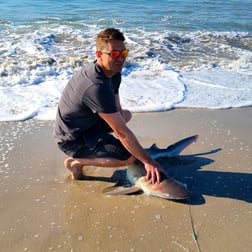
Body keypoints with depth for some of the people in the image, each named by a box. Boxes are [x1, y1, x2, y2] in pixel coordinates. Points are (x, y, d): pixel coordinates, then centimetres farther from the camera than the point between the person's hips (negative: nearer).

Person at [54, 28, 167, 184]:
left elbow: (117, 111, 0)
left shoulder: (112, 71, -5)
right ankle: (76, 162, -5)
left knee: (126, 115, 23)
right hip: (72, 140, -9)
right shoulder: (96, 87, -34)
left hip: (87, 122, 10)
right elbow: (122, 132, -31)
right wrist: (149, 162, -25)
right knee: (130, 157, -22)